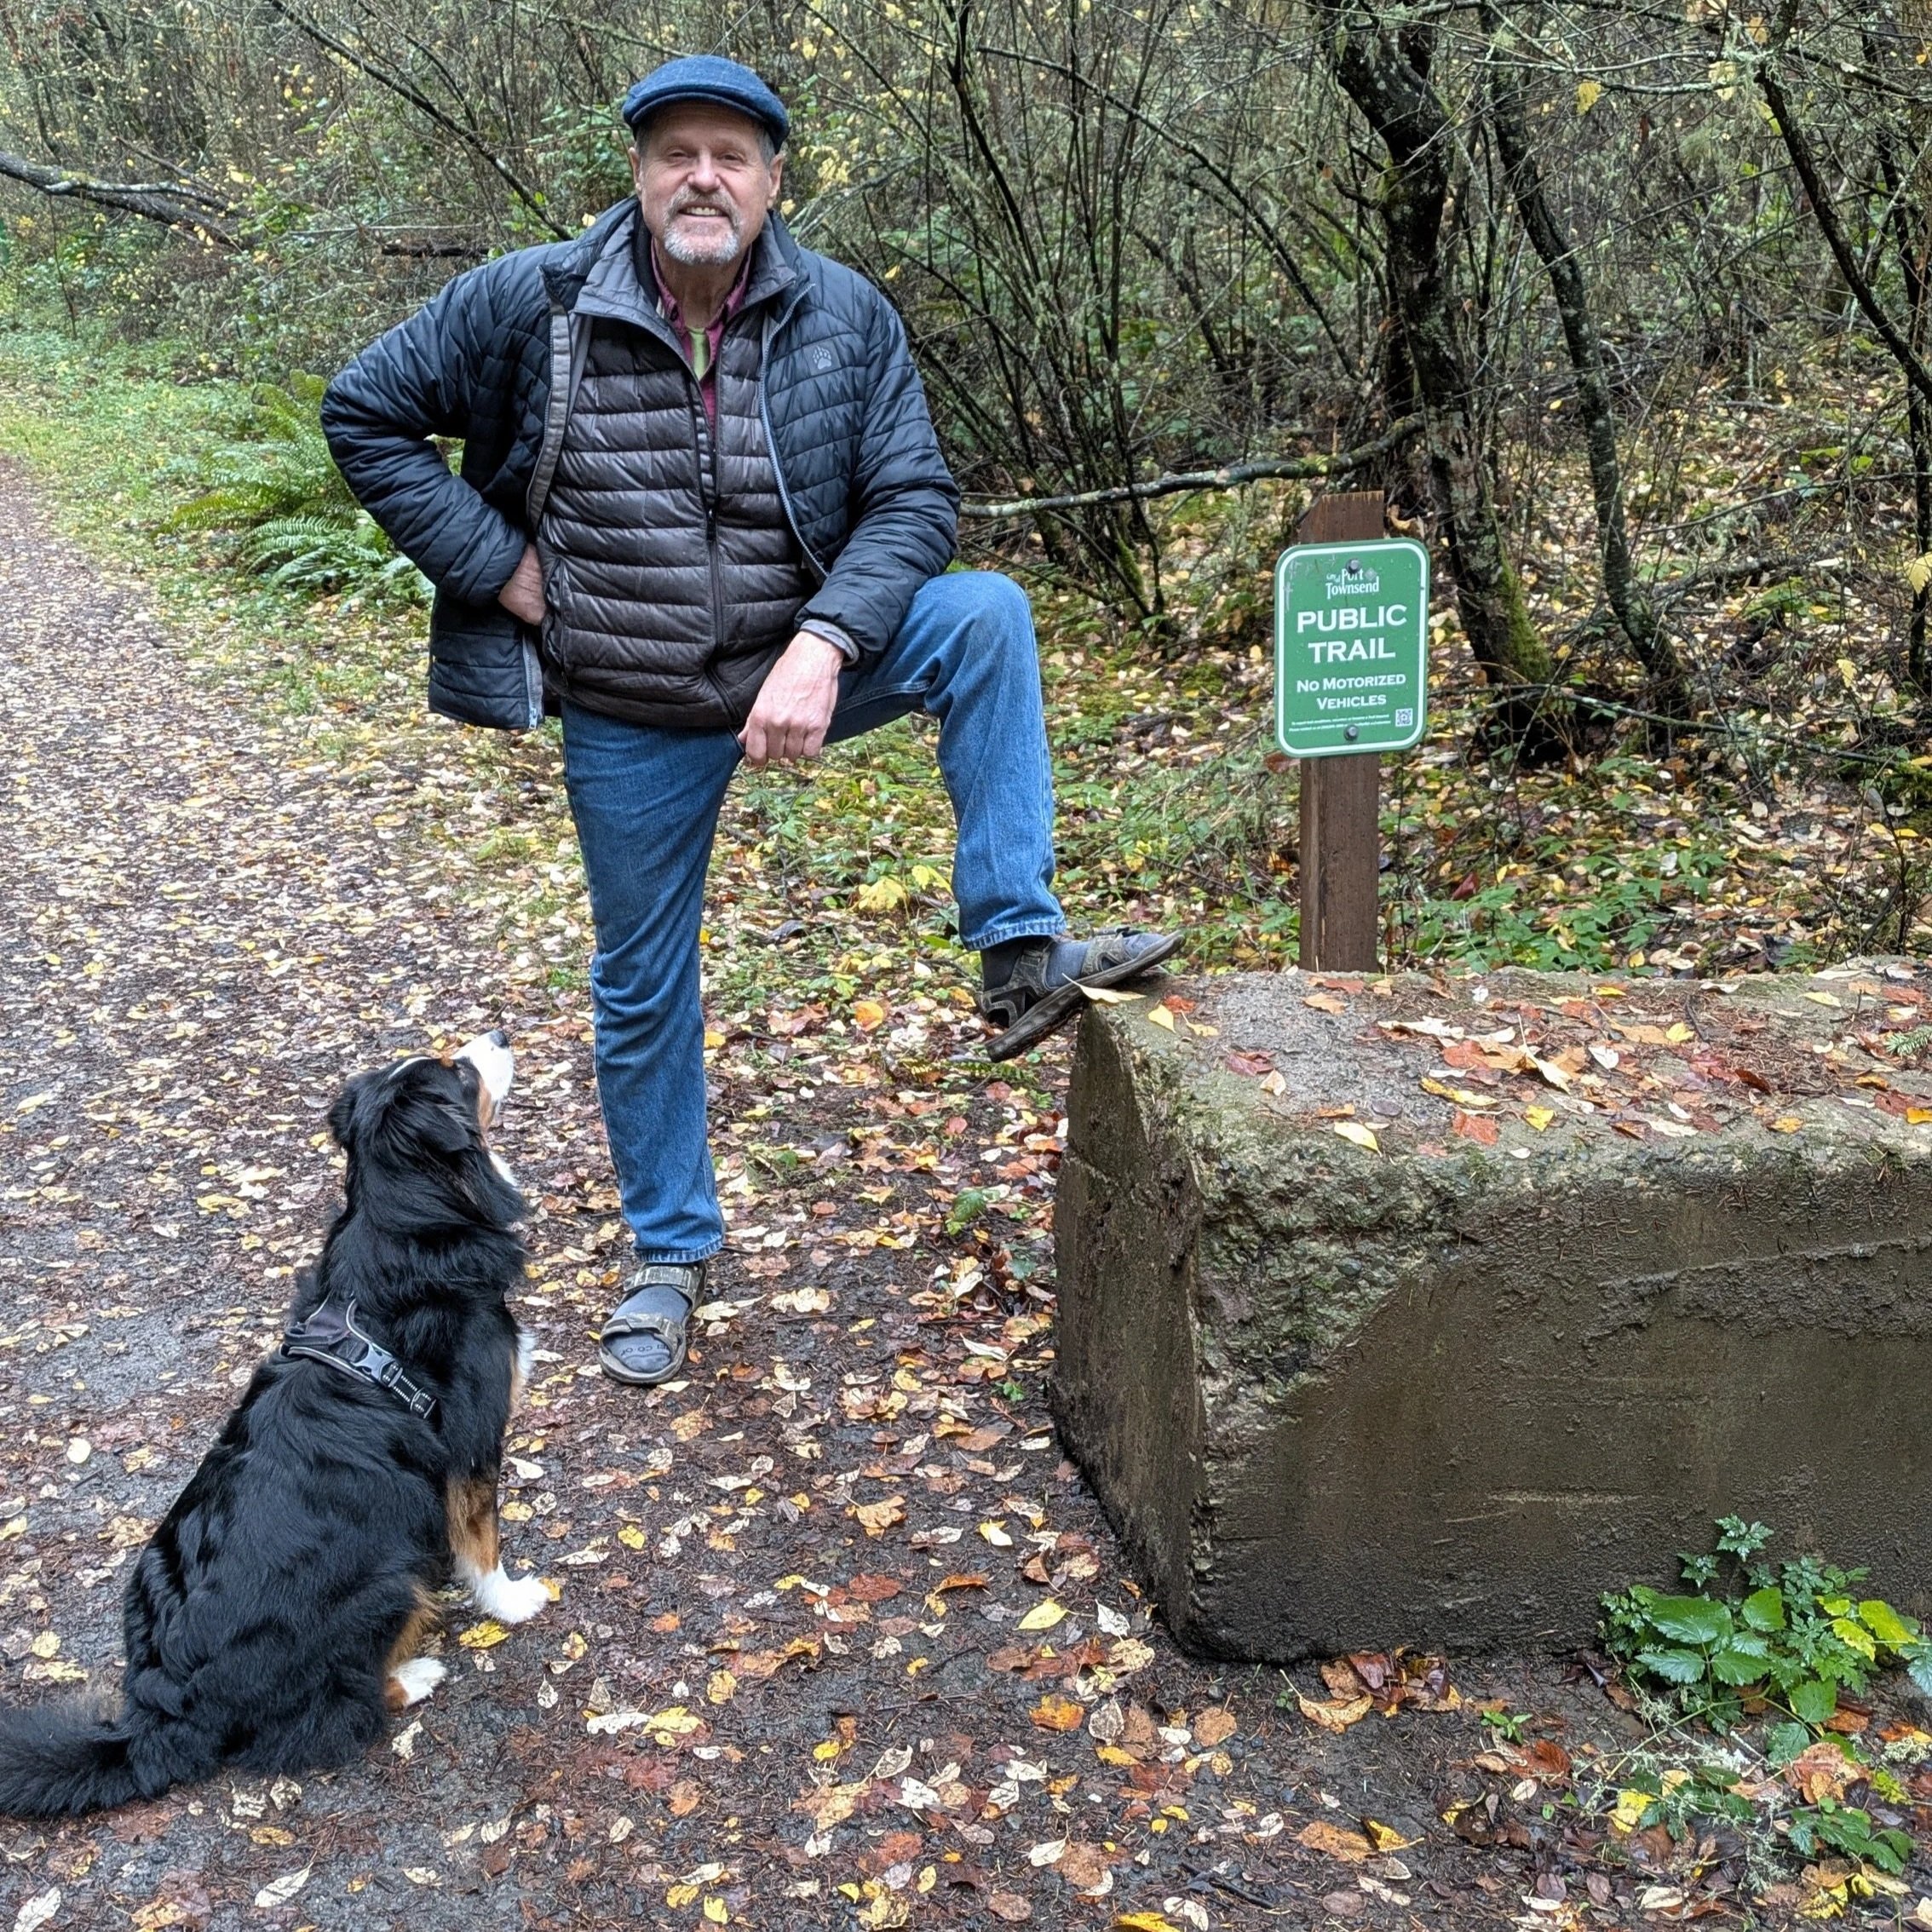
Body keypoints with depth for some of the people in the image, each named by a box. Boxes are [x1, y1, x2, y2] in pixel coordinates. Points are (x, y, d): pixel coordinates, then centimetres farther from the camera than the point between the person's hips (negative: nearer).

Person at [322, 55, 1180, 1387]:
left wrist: (822, 647, -29)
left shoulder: (847, 319, -9)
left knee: (986, 613, -25)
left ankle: (1019, 955, -22)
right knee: (642, 989, 9)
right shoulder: (531, 303, -12)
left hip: (800, 667, 1)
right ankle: (672, 1251, 31)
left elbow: (912, 502, -13)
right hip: (629, 724, 0)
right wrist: (498, 566, -13)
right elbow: (367, 416, -4)